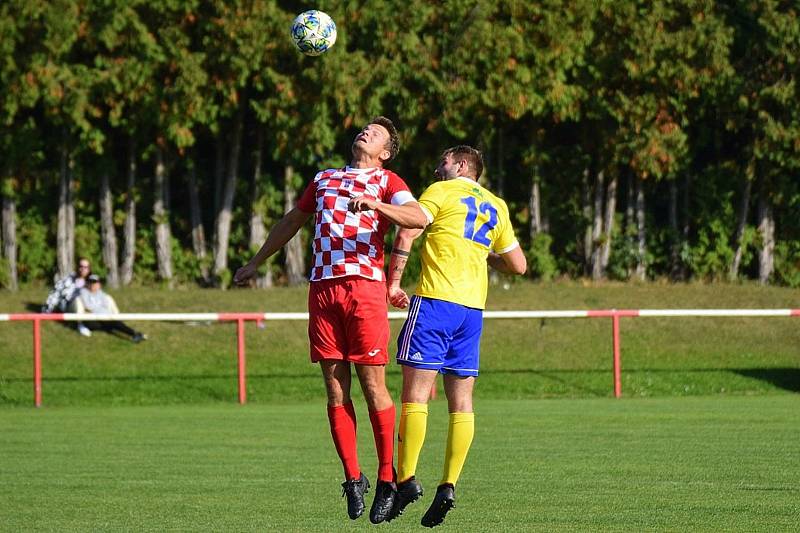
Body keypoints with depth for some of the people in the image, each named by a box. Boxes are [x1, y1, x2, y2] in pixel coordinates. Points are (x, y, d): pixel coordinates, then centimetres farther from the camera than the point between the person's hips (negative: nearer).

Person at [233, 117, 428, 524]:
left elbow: (419, 218, -9)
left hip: (365, 287, -4)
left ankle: (387, 480, 0)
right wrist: (255, 263, 42)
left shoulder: (386, 182, 9)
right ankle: (353, 478, 5)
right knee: (335, 388, 0)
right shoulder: (323, 180, 25)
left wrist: (375, 205, -24)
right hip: (322, 288, 4)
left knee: (372, 385, -7)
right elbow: (291, 222, 37)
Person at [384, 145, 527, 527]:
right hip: (473, 309, 6)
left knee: (415, 394, -7)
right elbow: (518, 265, 22)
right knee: (461, 403, 4)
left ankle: (406, 478, -14)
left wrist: (393, 282, -7)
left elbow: (407, 233, -10)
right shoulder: (496, 207, 20)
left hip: (435, 299, -6)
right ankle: (448, 486, -3)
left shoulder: (442, 191, 4)